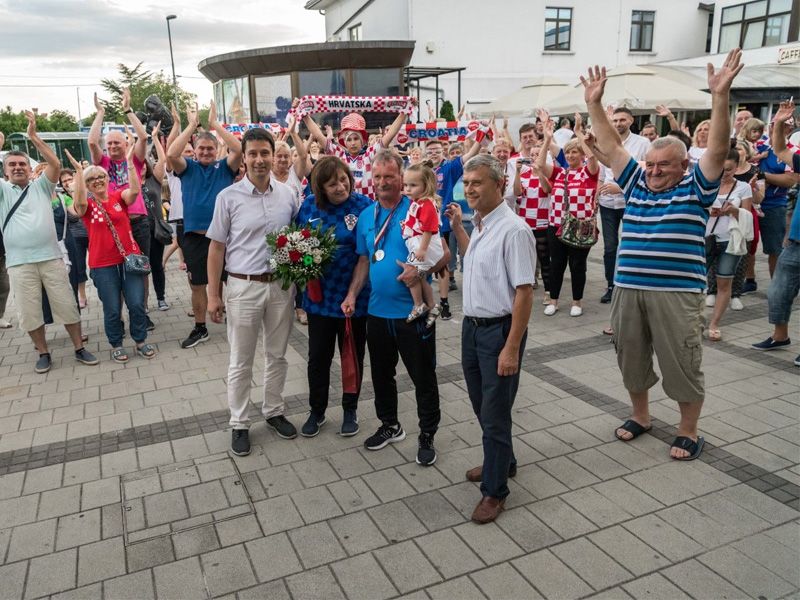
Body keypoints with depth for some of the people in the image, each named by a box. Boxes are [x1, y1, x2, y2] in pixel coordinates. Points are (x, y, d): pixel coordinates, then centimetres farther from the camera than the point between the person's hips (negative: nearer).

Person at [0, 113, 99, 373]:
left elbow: (56, 164, -6)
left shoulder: (41, 186, 8)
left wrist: (34, 136, -12)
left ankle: (79, 349, 16)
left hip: (51, 258, 0)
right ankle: (43, 353, 21)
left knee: (67, 306, 4)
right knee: (29, 312, 7)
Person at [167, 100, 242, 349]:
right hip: (194, 236, 1)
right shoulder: (188, 168, 5)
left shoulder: (224, 167, 4)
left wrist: (214, 124, -11)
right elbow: (171, 154, -15)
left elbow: (238, 150, -14)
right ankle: (200, 328, 25)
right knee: (197, 285, 11)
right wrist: (192, 125, -11)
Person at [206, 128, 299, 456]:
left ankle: (274, 411, 33)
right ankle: (239, 424, 22)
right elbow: (216, 247, -3)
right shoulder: (229, 197, -5)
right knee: (241, 362, 7)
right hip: (244, 287, -3)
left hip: (282, 285, 3)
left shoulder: (288, 194, 2)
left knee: (277, 355, 15)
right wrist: (213, 295, -5)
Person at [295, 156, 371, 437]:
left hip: (354, 296, -2)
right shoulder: (309, 206, -1)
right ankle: (317, 410, 33)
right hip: (319, 295, 3)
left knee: (352, 356, 13)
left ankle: (350, 409, 33)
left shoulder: (364, 206, -11)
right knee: (318, 357, 13)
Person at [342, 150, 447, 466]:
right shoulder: (366, 216, 8)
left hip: (414, 310, -5)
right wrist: (352, 293, 2)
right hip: (378, 310, 6)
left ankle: (427, 435, 24)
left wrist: (420, 269, -29)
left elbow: (444, 254, -11)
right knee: (381, 374, 19)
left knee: (423, 377, 6)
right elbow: (364, 260, 13)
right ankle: (390, 426, 39)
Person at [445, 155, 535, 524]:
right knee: (481, 405, 21)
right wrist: (457, 227, 20)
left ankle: (494, 490, 19)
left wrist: (512, 348, -24)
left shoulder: (513, 230, -19)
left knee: (495, 413, 2)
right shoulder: (480, 226, 8)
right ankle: (501, 462, 43)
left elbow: (524, 292, -22)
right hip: (472, 326, 9)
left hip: (499, 330, -9)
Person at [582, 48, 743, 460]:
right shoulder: (636, 184, 11)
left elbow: (718, 148, -11)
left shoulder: (695, 188, 2)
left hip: (677, 293, -4)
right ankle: (639, 415, 37)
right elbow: (609, 146, 10)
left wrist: (720, 96, -20)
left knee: (682, 364, 6)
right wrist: (594, 103, 5)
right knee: (631, 358, 16)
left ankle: (688, 431, 24)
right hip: (627, 289, 4)